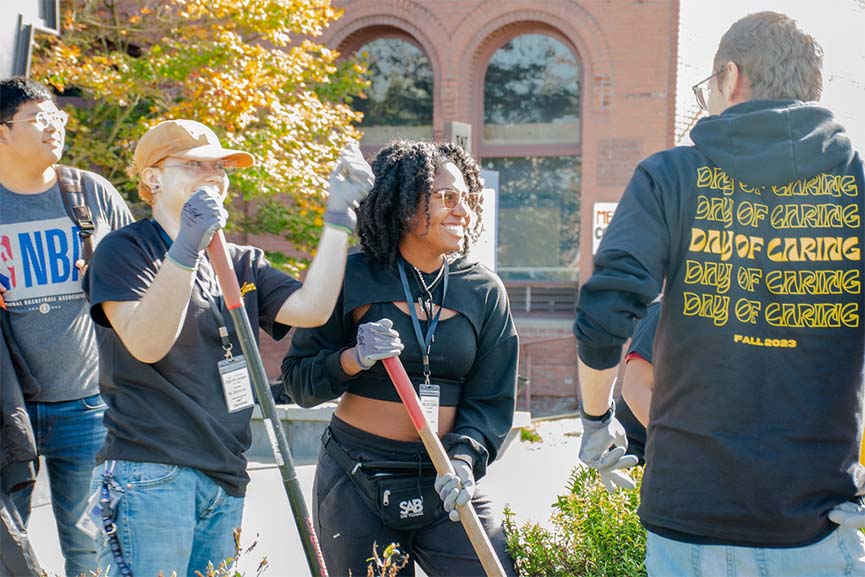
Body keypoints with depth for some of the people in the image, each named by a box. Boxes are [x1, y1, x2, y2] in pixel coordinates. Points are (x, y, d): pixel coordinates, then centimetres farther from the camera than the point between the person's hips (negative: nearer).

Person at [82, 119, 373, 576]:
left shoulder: (242, 263, 17)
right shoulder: (123, 250, -1)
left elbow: (311, 309, 0)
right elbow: (146, 344, -17)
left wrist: (338, 216, -4)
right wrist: (186, 248, -26)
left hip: (225, 479, 7)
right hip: (150, 472, -6)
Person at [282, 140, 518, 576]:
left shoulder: (484, 291, 2)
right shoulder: (352, 278, -4)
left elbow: (492, 399, 2)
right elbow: (298, 381, -1)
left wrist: (464, 457, -16)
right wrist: (353, 359, -19)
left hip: (446, 485, 1)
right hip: (356, 484, -1)